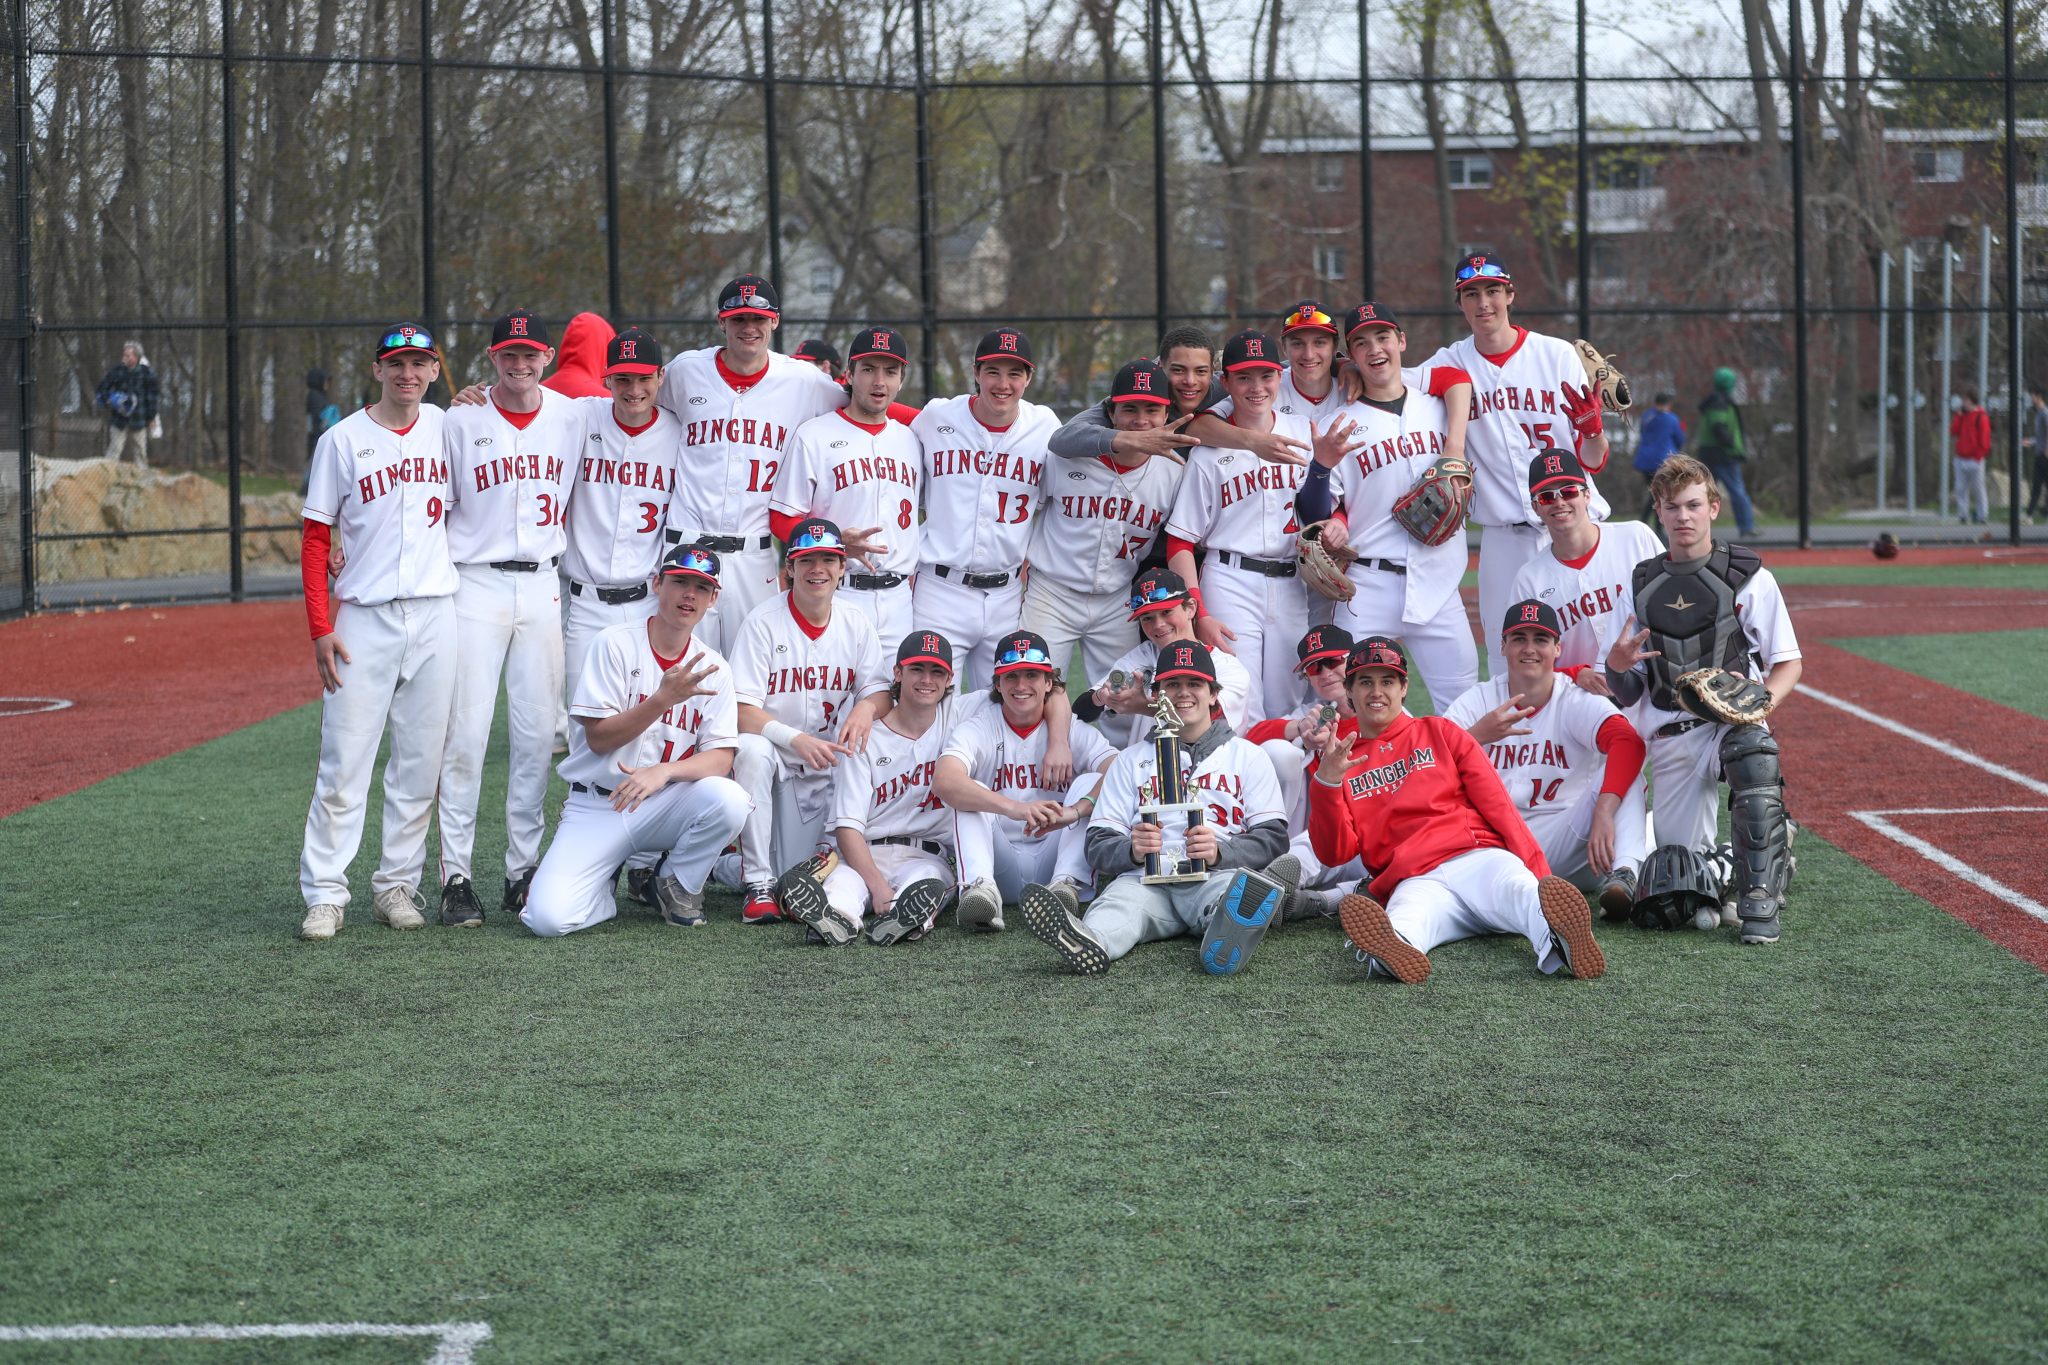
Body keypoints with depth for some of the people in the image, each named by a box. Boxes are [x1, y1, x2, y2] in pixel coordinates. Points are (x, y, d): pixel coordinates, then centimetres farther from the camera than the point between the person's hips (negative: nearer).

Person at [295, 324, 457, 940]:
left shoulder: (446, 426, 10)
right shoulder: (343, 440, 2)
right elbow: (315, 539, 1)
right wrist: (320, 628, -7)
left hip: (436, 613, 3)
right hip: (364, 616, -3)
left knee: (421, 760, 6)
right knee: (344, 761, -5)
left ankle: (397, 884, 16)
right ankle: (325, 894, -1)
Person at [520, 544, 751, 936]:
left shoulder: (713, 668, 3)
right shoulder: (615, 643, -6)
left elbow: (721, 758, -7)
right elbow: (599, 738, -12)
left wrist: (663, 771, -26)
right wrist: (663, 700, -25)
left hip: (663, 806, 3)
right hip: (596, 807, -3)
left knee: (728, 797, -31)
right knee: (549, 917, -24)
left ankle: (678, 885, -1)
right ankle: (606, 888, 12)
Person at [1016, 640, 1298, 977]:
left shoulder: (1248, 756, 23)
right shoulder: (1131, 760, 28)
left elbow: (1273, 839, 9)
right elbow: (1098, 846, 15)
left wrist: (1220, 852, -12)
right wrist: (1132, 850, -10)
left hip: (1218, 875, -1)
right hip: (1145, 877, 1)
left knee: (1231, 890, -38)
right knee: (1122, 899, -36)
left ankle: (1230, 938, -73)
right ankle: (1086, 944, -69)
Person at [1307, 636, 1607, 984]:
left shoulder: (1439, 732, 23)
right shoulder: (1340, 761, 23)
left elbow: (1497, 804, 14)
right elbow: (1334, 853, 11)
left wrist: (1536, 871, -1)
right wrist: (1327, 782, -6)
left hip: (1477, 857, 1)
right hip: (1415, 881, -1)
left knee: (1516, 887, -38)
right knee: (1407, 916, -39)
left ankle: (1557, 935, -70)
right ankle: (1390, 946, -75)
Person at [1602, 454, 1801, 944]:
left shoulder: (1748, 577, 2)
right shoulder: (1642, 586, 10)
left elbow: (1788, 663, 1)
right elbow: (1624, 693, 10)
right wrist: (1617, 667, -15)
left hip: (1733, 719, -3)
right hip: (1670, 735, 3)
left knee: (1753, 753, -40)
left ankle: (1760, 898, -33)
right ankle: (1772, 849, 31)